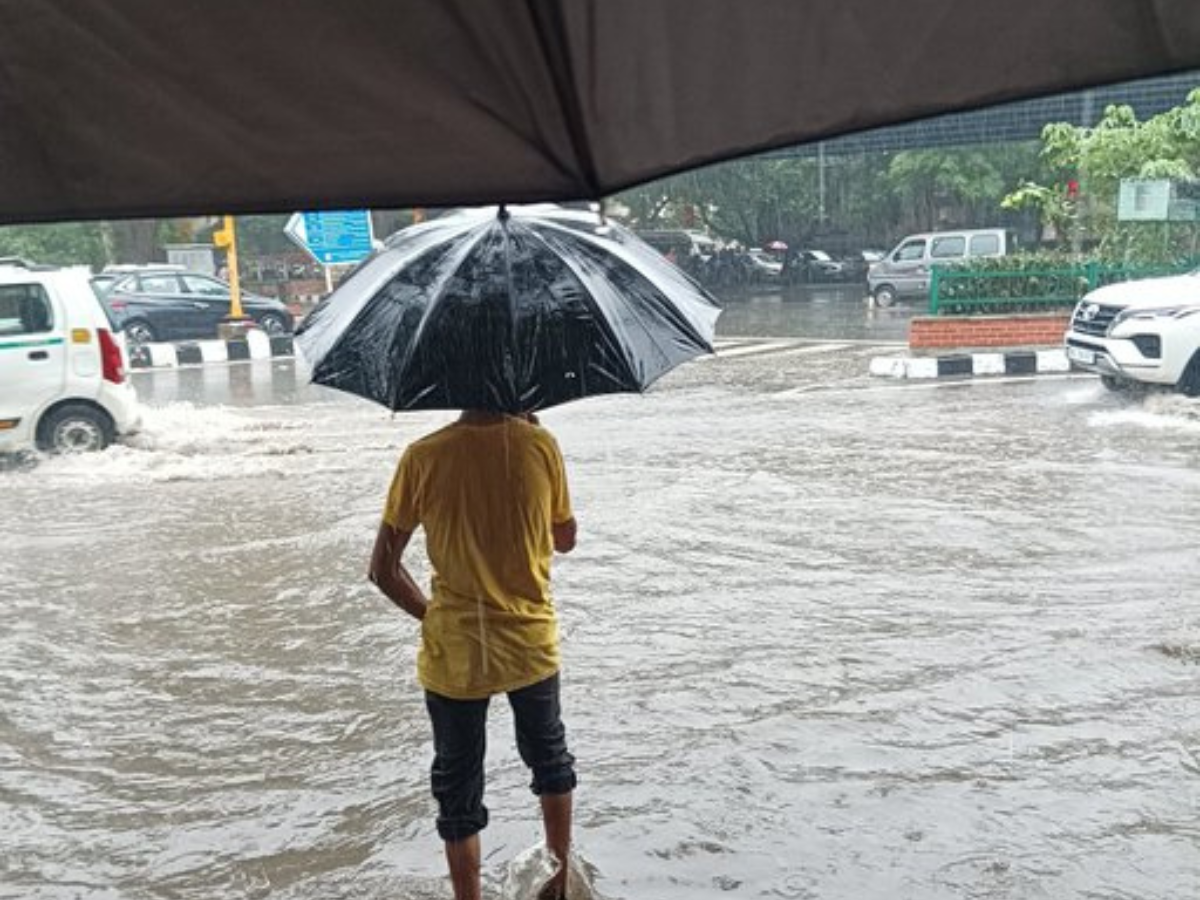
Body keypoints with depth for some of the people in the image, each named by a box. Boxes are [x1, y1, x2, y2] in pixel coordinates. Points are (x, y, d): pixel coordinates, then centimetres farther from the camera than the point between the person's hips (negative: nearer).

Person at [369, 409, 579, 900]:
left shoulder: (424, 456, -12)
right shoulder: (540, 444, -11)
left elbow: (383, 569, -7)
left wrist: (429, 615, 9)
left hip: (454, 652, -2)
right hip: (531, 642, 2)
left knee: (458, 790, 14)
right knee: (550, 760, 27)